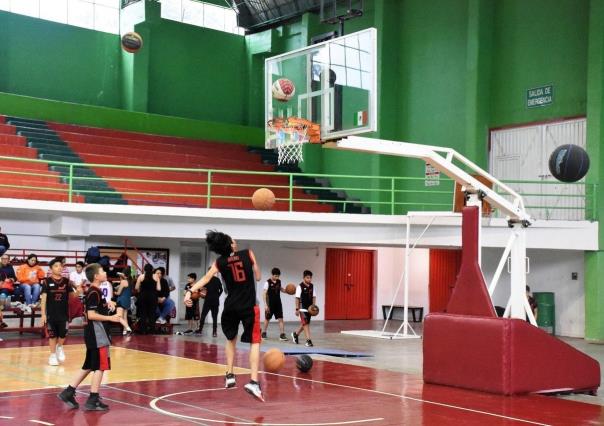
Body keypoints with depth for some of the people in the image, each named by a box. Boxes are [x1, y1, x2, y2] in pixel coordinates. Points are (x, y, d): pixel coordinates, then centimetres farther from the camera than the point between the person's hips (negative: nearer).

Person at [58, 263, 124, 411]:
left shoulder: (94, 292, 14)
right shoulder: (94, 293, -16)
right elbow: (91, 315, -22)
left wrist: (107, 305, 12)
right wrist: (110, 318, -20)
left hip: (96, 334, 10)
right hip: (97, 334, -10)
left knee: (89, 366, 15)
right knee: (100, 366, -4)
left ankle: (68, 393, 17)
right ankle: (93, 400, 0)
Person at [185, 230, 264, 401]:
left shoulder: (220, 262, 1)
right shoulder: (248, 254, -1)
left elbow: (206, 278, -12)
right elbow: (257, 277, 7)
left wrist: (190, 291, -18)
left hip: (231, 306, 3)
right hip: (249, 306, -3)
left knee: (231, 339, 26)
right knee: (255, 342, 0)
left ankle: (229, 375, 23)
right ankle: (253, 382, -16)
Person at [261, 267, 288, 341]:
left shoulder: (279, 282, 4)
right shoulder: (268, 282, -12)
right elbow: (265, 294, -13)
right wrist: (265, 305, -19)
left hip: (278, 304, 4)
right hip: (270, 304, -4)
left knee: (280, 319, -4)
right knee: (267, 319, 11)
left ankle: (282, 335, -5)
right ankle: (264, 333, 29)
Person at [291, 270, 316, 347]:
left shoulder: (312, 286, 6)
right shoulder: (300, 286, -12)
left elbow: (313, 297, 12)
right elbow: (297, 298, -11)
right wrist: (297, 309, -12)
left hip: (309, 308, 7)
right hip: (302, 308, -7)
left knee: (305, 324, 16)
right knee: (306, 324, -10)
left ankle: (295, 334, 38)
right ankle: (308, 340, -9)